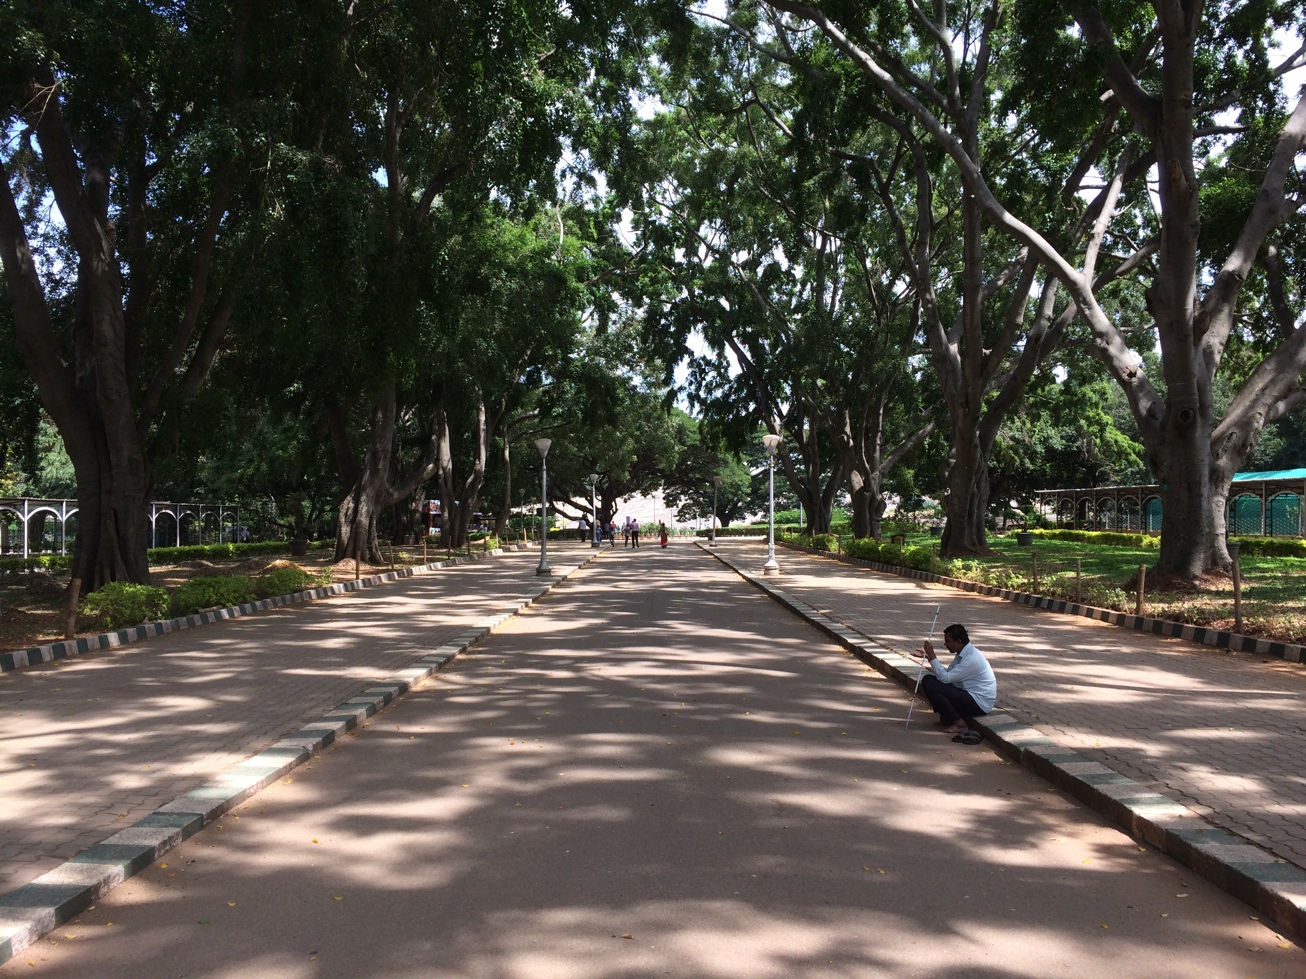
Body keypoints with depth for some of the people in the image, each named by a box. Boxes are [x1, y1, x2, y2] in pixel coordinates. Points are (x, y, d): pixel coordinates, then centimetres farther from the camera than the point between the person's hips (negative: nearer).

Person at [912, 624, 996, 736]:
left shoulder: (971, 659, -25)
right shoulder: (962, 653, 5)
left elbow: (945, 677, -25)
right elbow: (947, 672, 7)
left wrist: (931, 655, -22)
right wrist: (929, 656, -3)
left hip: (979, 704, -10)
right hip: (969, 695, 10)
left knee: (931, 686, -22)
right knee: (927, 679, 2)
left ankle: (958, 723, -8)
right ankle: (946, 718, 7)